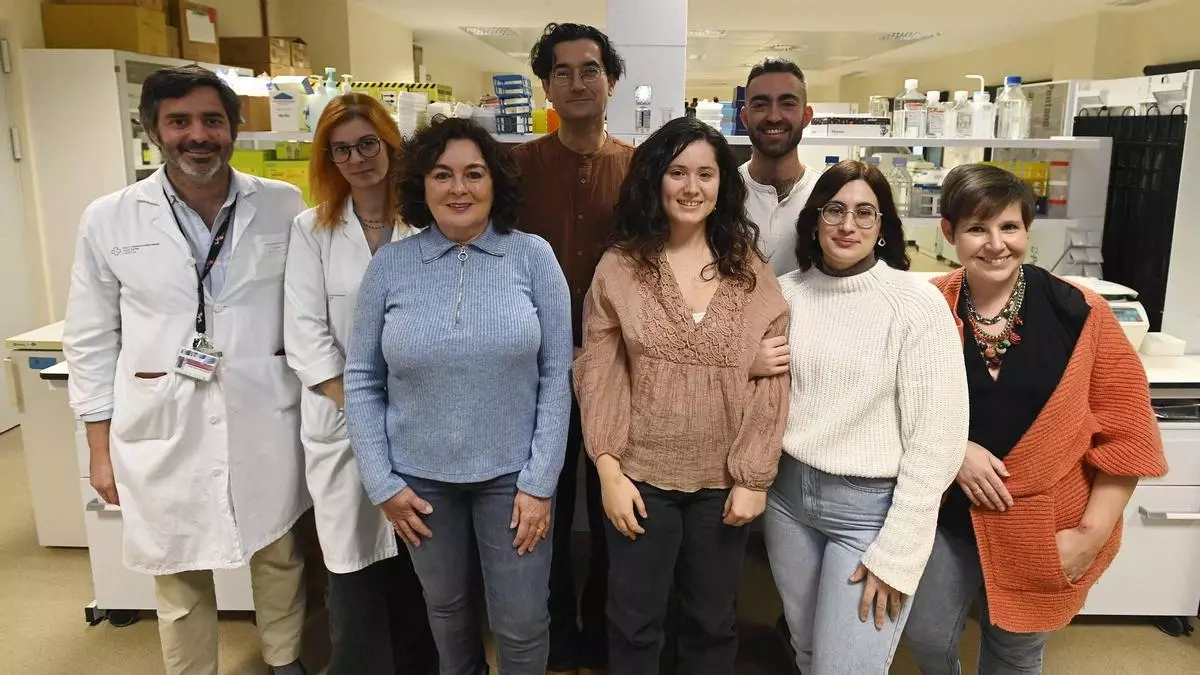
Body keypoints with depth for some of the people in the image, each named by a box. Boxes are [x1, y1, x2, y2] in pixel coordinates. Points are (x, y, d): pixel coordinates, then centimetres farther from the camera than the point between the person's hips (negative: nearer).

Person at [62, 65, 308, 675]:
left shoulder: (284, 207, -1)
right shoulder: (109, 220, -1)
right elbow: (91, 340, 4)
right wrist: (101, 446, 4)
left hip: (265, 421, 1)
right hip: (163, 429, 0)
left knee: (279, 556, 17)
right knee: (180, 579, 12)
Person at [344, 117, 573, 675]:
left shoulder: (533, 257, -7)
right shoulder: (388, 266, -4)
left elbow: (556, 376, -7)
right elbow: (361, 380, 1)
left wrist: (539, 482, -9)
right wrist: (381, 482, -3)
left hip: (512, 471, -1)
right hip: (420, 475, 2)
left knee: (523, 624, 7)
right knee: (446, 606, 22)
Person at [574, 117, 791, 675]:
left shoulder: (751, 272, -1)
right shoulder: (618, 268, -4)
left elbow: (773, 380, -3)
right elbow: (598, 376, -5)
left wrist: (754, 477, -7)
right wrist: (609, 471, -11)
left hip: (724, 481, 1)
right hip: (641, 477, -1)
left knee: (712, 623, 19)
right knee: (634, 624, 14)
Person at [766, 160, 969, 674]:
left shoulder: (918, 303, -12)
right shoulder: (787, 293, 1)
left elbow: (936, 438, -13)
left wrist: (895, 552, -13)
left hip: (872, 505, -4)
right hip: (788, 494, 5)